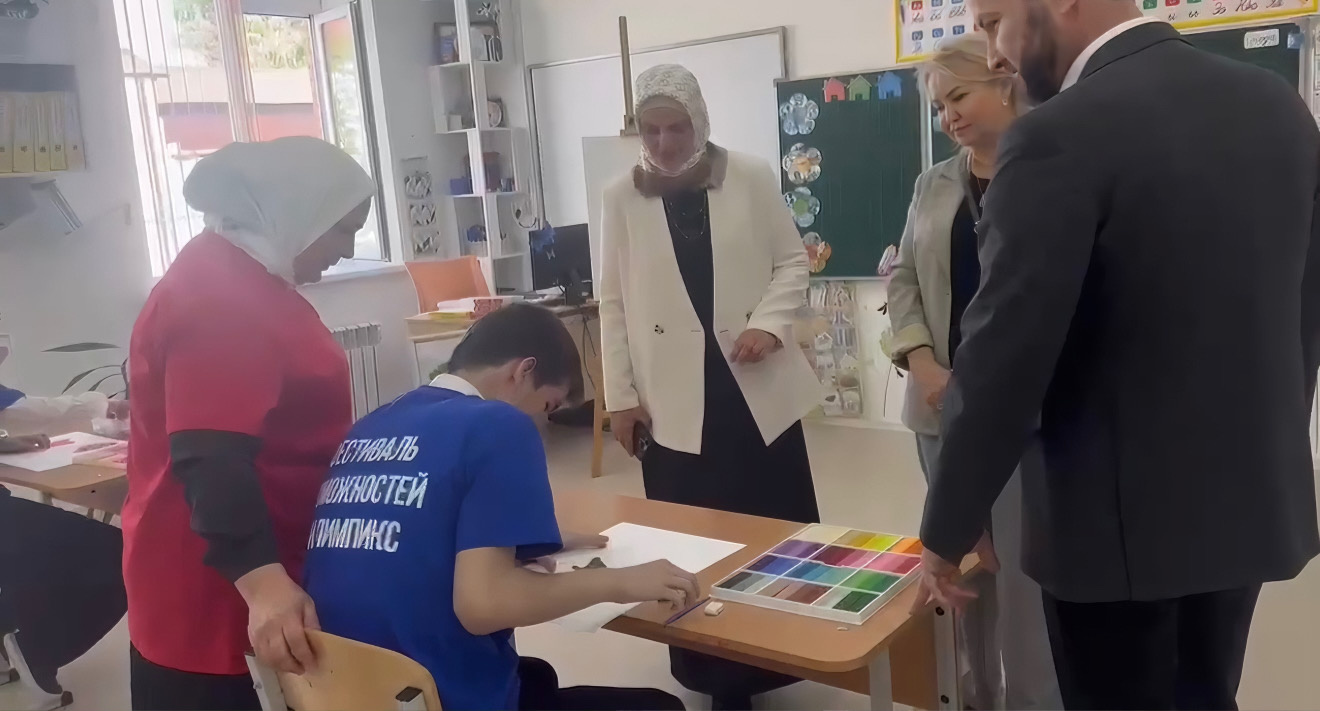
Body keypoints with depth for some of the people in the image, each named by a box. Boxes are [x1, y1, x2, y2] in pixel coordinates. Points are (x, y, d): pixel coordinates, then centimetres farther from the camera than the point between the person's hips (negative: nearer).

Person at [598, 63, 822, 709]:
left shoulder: (750, 178, 1)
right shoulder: (622, 197, 2)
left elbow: (792, 261, 6)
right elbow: (614, 302, 3)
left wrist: (770, 322, -13)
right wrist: (620, 396, 0)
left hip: (755, 388, 0)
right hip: (673, 398, 0)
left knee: (775, 528, 7)